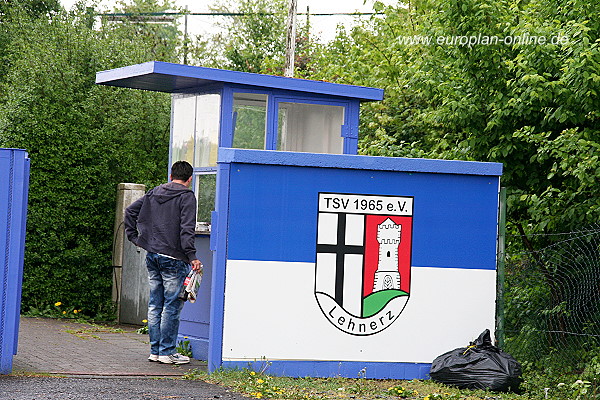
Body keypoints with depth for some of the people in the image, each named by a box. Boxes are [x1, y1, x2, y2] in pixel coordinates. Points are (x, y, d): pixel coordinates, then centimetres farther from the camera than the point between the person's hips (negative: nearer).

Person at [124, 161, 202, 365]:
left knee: (155, 305, 11)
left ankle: (155, 350, 15)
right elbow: (186, 228, -16)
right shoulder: (186, 196, -6)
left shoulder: (153, 193, 13)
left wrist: (133, 236, 18)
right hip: (173, 258, -6)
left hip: (152, 256, 7)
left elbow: (130, 211, 16)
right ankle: (167, 352, 1)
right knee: (172, 305, -1)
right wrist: (192, 256, -18)